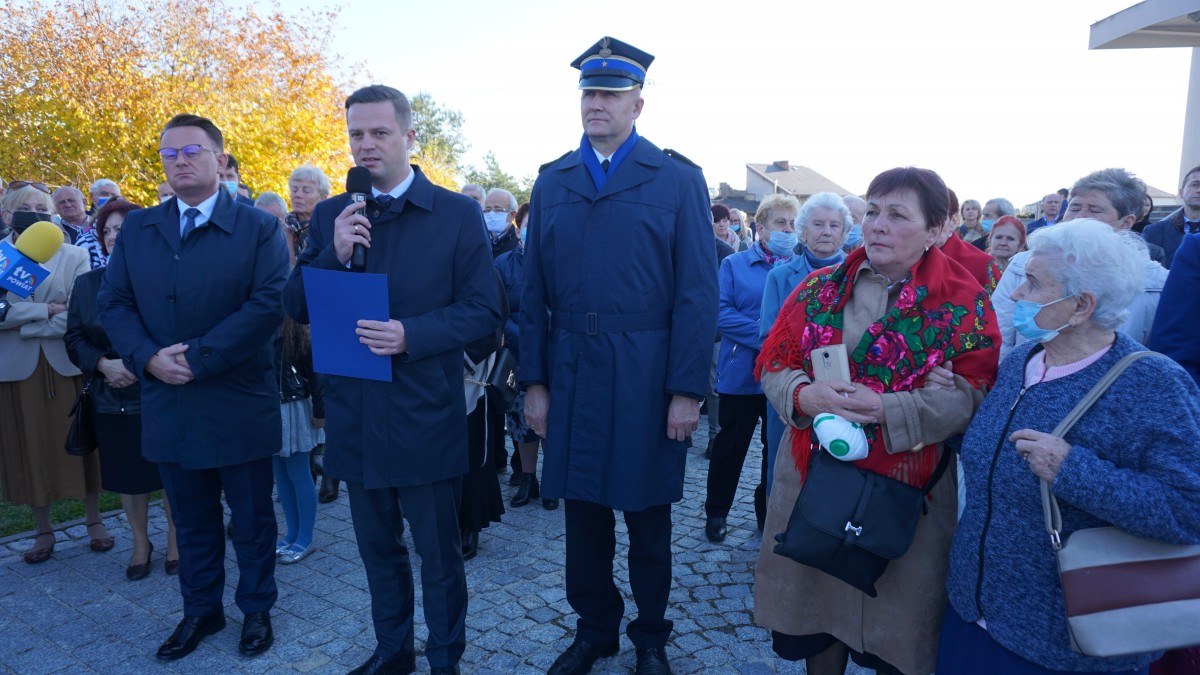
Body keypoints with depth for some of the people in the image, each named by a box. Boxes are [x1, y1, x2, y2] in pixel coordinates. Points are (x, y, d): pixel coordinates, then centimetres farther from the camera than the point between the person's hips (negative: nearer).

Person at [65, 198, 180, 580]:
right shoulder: (87, 283, 7)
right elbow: (74, 338, 5)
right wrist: (103, 364, -13)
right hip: (110, 398, 4)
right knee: (127, 476, 13)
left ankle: (175, 541, 25)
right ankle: (140, 543, 31)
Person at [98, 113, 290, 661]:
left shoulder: (258, 227, -5)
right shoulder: (137, 229, 9)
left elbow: (268, 303, -16)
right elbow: (113, 303, 6)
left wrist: (198, 357, -19)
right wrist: (148, 356, -12)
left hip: (239, 404, -4)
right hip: (168, 403, 4)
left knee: (252, 517, 11)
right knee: (191, 519, 17)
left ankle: (257, 610, 29)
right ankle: (201, 610, 35)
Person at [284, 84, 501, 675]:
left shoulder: (457, 214, -6)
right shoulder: (330, 216, 5)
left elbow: (483, 311, -9)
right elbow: (296, 308, 3)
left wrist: (412, 334, -23)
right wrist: (334, 255, -15)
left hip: (426, 416, -4)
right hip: (356, 418, 4)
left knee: (439, 554, 11)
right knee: (378, 549, 21)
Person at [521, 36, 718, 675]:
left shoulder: (679, 179, -1)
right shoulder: (551, 181, 8)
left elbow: (697, 294, -5)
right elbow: (534, 292, 6)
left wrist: (687, 390, -10)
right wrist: (534, 381, 2)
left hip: (647, 379, -2)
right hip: (570, 377, 3)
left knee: (647, 516, 12)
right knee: (583, 512, 14)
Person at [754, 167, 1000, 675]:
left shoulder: (963, 303, -4)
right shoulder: (820, 289, 5)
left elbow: (974, 394, -13)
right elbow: (774, 365, 3)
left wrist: (886, 410, -25)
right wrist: (805, 395, -19)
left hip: (904, 492, -2)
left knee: (893, 633, 12)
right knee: (814, 605, 16)